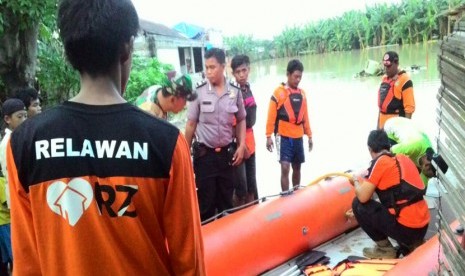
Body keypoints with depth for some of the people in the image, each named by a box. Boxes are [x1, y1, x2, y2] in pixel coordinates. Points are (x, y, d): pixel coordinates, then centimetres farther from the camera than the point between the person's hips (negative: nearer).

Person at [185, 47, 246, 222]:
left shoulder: (235, 92, -2)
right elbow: (191, 124, -1)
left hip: (227, 153, 2)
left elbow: (241, 121, 9)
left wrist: (241, 145, 1)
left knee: (226, 199, 14)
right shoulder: (199, 91, -7)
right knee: (206, 200, 6)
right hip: (204, 154, -2)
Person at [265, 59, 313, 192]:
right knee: (285, 167, -11)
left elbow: (305, 116, 15)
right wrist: (269, 136, -11)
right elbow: (271, 116, -8)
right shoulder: (278, 92, -7)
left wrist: (309, 135, 15)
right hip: (283, 136, -5)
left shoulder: (302, 94, 9)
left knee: (297, 168, 13)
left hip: (298, 136, 5)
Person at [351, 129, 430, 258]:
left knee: (358, 204, 3)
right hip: (422, 226, 8)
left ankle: (385, 249, 9)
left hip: (406, 227, -7)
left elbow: (363, 197, -11)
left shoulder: (380, 161, -9)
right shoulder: (404, 158, 13)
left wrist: (357, 181, 9)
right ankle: (413, 245, 11)